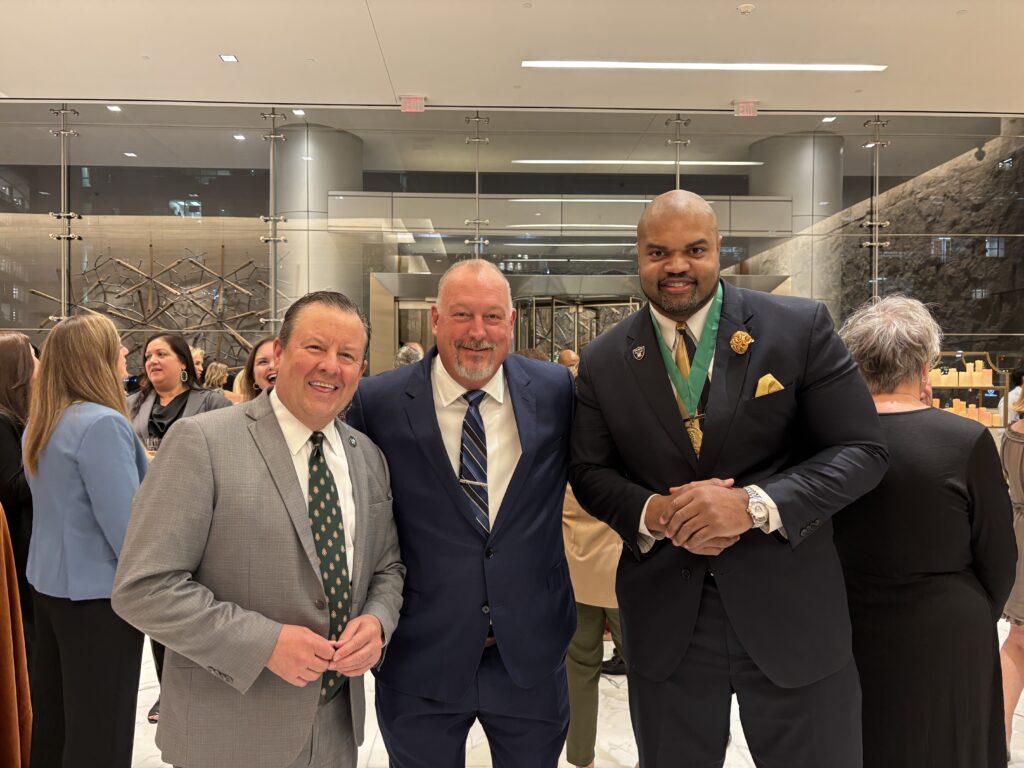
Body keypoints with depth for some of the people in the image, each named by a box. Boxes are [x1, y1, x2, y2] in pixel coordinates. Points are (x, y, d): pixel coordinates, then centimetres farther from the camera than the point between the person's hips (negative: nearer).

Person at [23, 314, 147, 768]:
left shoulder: (40, 424, 7)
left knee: (51, 716, 20)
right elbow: (126, 527, -22)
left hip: (49, 583, 9)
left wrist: (141, 469, 14)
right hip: (97, 593, -9)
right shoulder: (102, 423, -21)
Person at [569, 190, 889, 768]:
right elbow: (589, 471, 6)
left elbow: (863, 450, -7)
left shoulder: (800, 326, -6)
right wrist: (651, 512, -15)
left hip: (790, 610, -1)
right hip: (664, 618, 2)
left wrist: (755, 504, -21)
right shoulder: (604, 360, 0)